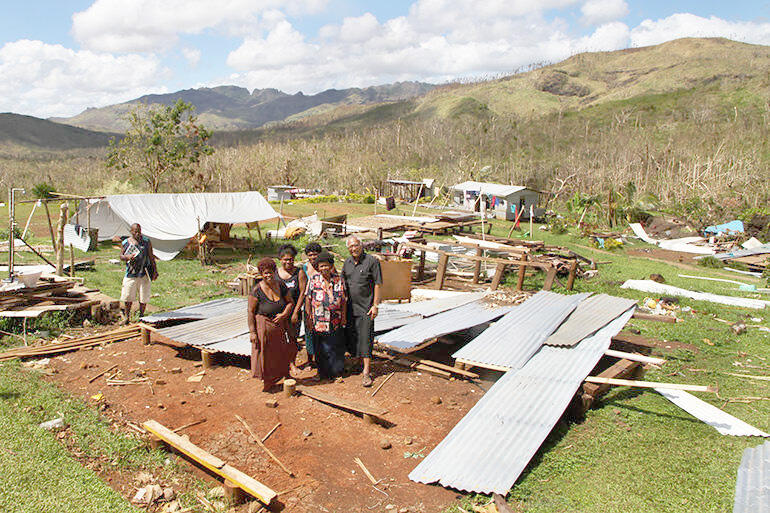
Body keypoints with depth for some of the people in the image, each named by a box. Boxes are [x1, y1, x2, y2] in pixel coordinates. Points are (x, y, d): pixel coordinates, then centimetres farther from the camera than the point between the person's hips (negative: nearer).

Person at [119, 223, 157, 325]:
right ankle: (126, 317, 21)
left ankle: (141, 316, 21)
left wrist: (155, 270, 1)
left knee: (143, 297, 4)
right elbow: (121, 256, 10)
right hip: (131, 274, 1)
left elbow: (151, 256, 5)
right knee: (128, 297, 4)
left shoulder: (146, 241, 1)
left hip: (144, 274, -1)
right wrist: (127, 257, -13)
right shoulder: (125, 243, 4)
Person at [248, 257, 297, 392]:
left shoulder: (281, 285, -3)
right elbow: (250, 312, -13)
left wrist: (284, 314, -12)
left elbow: (290, 302, 6)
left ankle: (286, 374, 34)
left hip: (280, 325, 4)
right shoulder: (257, 290, -16)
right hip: (264, 327, -4)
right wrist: (252, 332, -15)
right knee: (266, 354, 7)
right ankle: (267, 381, 23)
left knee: (283, 352, 15)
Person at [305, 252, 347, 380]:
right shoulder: (314, 279, -2)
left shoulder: (339, 279, 1)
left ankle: (337, 371, 25)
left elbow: (344, 300, 5)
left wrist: (344, 317, 2)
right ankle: (324, 373, 23)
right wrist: (309, 318, -3)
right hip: (319, 322, -1)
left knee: (337, 347, 8)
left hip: (336, 322, 1)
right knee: (322, 348, 7)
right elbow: (308, 299, 0)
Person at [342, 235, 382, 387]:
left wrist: (375, 305, -13)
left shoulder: (372, 261, -8)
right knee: (351, 336, 11)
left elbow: (377, 284, -9)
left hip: (366, 307, -5)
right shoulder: (347, 262, 9)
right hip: (350, 306, 6)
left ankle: (366, 372, -2)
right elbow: (343, 283, 17)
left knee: (365, 338, -6)